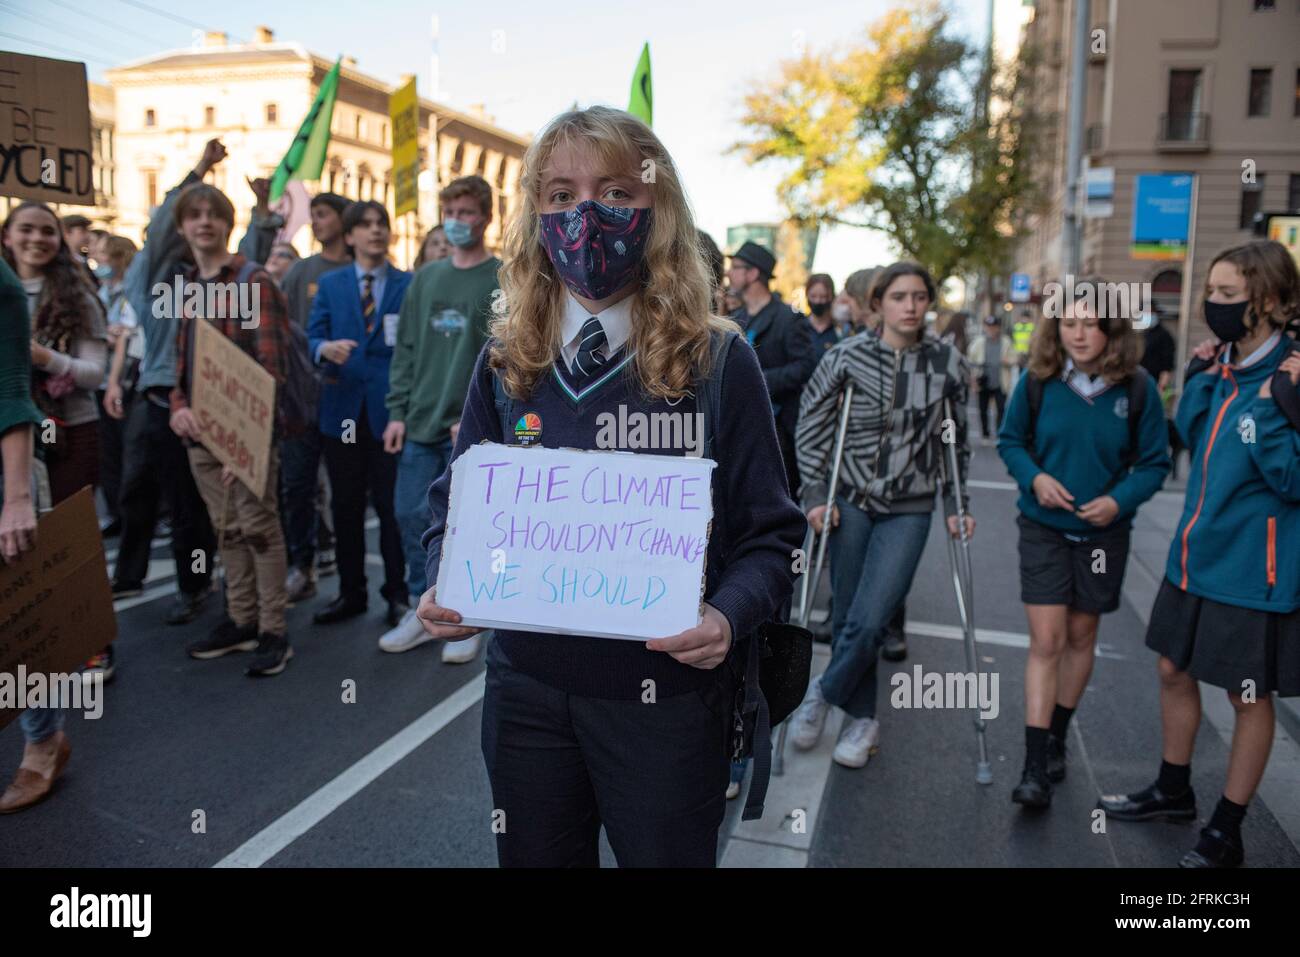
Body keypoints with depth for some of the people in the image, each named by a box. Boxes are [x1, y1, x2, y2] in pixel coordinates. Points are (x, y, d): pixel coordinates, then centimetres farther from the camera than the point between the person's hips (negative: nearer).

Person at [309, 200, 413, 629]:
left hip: (390, 409, -3)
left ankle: (397, 593, 15)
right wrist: (326, 348, -21)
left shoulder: (409, 285, 4)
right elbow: (312, 337, 3)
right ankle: (351, 593, 22)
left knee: (391, 505, 2)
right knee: (346, 506, 10)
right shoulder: (330, 284, 11)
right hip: (342, 409, 3)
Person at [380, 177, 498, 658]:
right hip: (420, 424, 5)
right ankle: (423, 609, 23)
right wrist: (398, 411, 5)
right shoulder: (426, 277, 13)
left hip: (471, 428, -5)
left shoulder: (504, 281, -3)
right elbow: (406, 349, 13)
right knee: (409, 515, 7)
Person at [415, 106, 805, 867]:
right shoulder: (507, 360, 0)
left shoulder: (715, 362, -10)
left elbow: (770, 533, -7)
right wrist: (441, 587, -11)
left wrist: (728, 615, -26)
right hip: (527, 686, 3)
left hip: (666, 697, -3)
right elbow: (458, 499, 8)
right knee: (533, 854, 22)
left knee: (666, 853, 16)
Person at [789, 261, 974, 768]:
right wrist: (816, 494, -6)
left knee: (868, 622, -10)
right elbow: (811, 424, 0)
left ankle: (823, 693, 17)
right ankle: (862, 719, 26)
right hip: (851, 501, 0)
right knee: (847, 616, 6)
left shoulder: (948, 363, 0)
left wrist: (956, 505, 6)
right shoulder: (847, 356, -4)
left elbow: (957, 441, 9)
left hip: (908, 510, 0)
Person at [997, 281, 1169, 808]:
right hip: (1044, 527, -1)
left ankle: (1056, 739, 34)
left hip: (1103, 531, 1)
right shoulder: (1037, 381, -9)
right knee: (1046, 642, -7)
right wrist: (1035, 477, -15)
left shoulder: (1137, 388, -9)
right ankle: (1035, 766, -3)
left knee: (1081, 636, 15)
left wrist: (1120, 499, -19)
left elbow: (1154, 463, -1)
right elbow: (1010, 441, 4)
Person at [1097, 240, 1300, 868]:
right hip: (1195, 555, 8)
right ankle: (1173, 791, 41)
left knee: (1249, 697, 10)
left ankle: (1226, 833, 27)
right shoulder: (1224, 365, 3)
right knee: (1174, 670, 19)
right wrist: (1199, 377, 1)